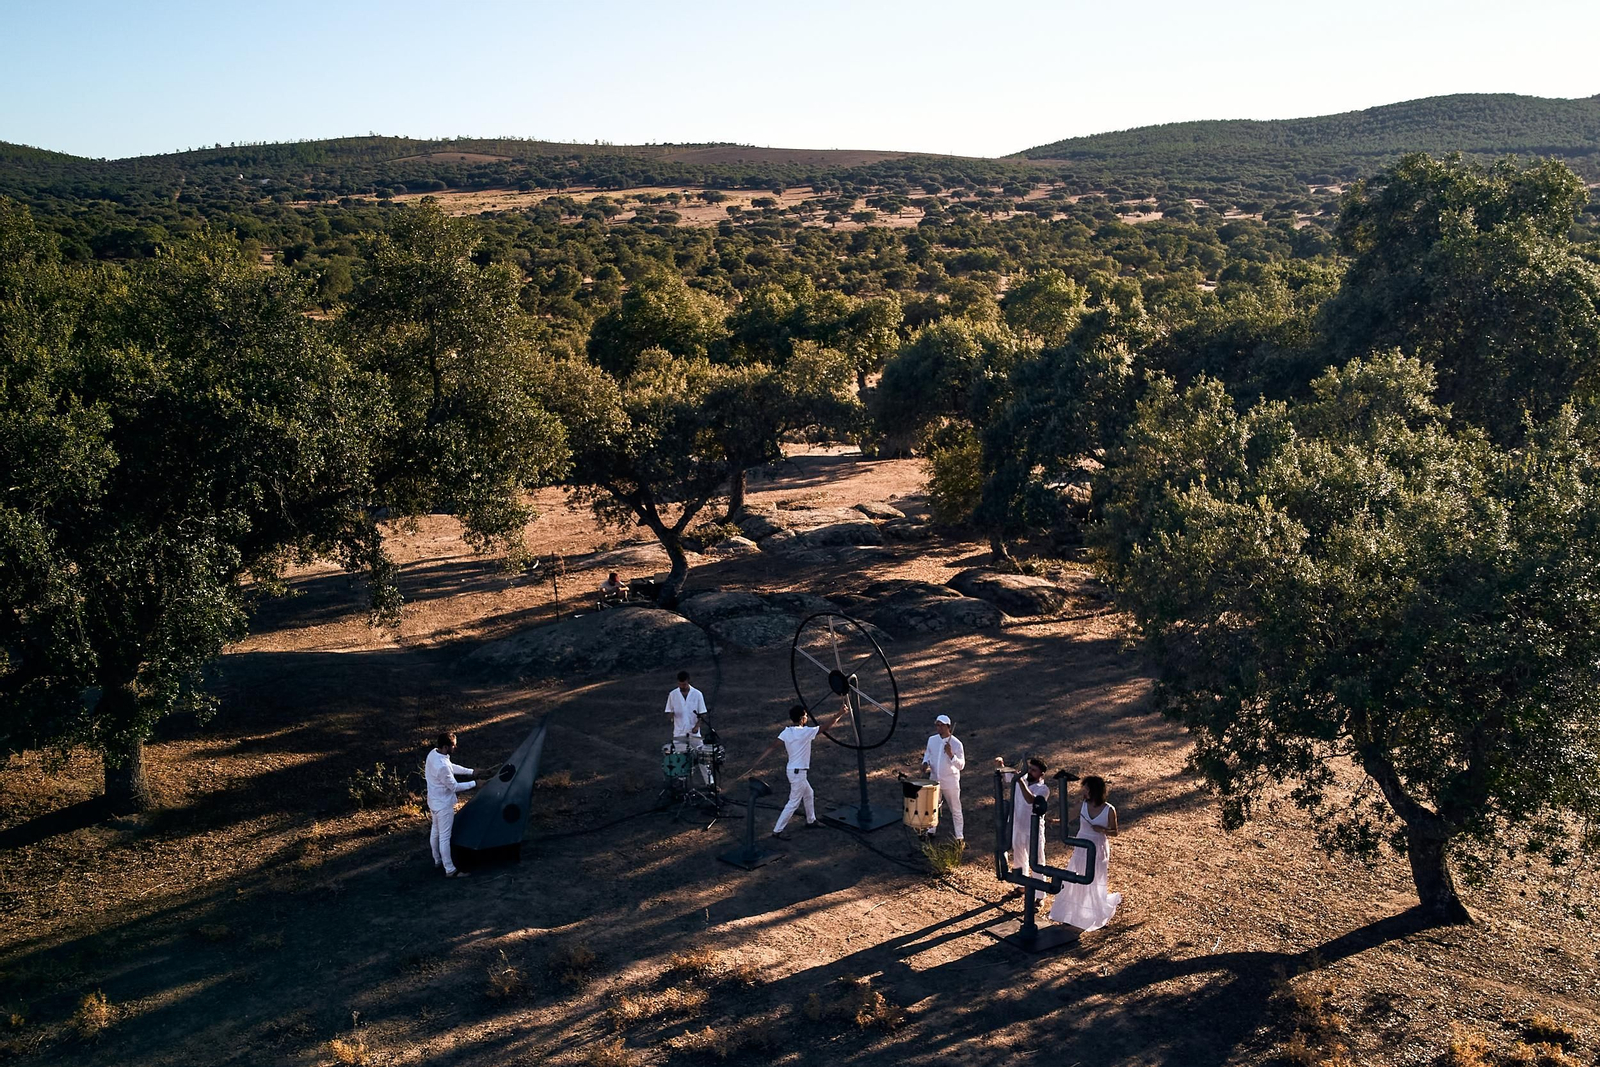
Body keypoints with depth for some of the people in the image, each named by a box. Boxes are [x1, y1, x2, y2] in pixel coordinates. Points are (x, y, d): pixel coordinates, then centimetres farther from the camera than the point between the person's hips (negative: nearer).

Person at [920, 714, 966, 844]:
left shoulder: (956, 744, -17)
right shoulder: (932, 740, -2)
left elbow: (961, 765, -16)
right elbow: (927, 754, 15)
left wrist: (951, 754, -32)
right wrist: (925, 763, -6)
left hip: (950, 783, -5)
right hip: (934, 781, 5)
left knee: (955, 810, 7)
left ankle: (959, 837, 18)